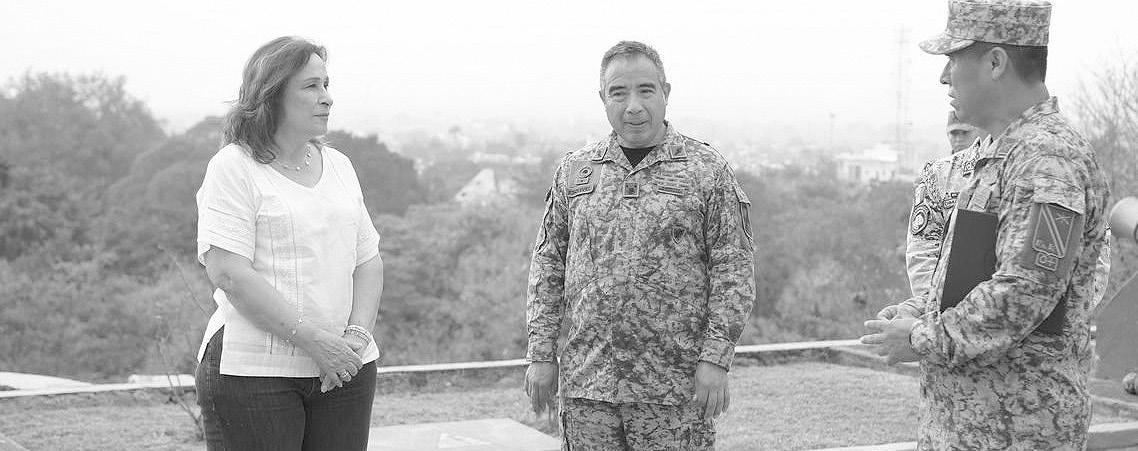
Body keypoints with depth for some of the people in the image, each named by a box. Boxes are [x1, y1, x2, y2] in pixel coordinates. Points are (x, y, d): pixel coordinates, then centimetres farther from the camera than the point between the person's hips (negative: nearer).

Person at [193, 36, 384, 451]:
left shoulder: (338, 165, 15)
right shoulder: (233, 168, -5)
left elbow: (369, 261, 14)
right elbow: (228, 273, -14)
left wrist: (356, 336, -4)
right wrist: (314, 340, -17)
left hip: (345, 370, 6)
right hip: (253, 370, -5)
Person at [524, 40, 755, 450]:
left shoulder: (707, 170, 0)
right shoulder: (574, 170, 9)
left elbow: (733, 270, -2)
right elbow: (547, 263, 12)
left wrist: (715, 359, -10)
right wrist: (541, 353, 5)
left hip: (675, 386, -3)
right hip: (585, 383, 3)